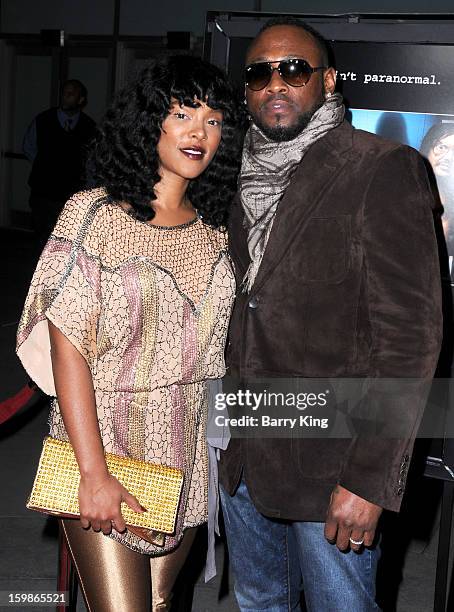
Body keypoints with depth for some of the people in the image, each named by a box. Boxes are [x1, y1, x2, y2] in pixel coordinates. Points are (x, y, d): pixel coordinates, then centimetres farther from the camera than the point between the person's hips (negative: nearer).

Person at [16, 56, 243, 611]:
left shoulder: (215, 232, 7)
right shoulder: (93, 215, -8)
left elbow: (213, 351, 11)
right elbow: (68, 349, -12)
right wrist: (94, 474, -17)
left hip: (187, 455, 5)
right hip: (102, 439, -4)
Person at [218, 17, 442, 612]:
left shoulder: (383, 170, -12)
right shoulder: (249, 178, 9)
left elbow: (411, 333, -16)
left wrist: (369, 477, -19)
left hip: (329, 467, -6)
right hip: (242, 452, 7)